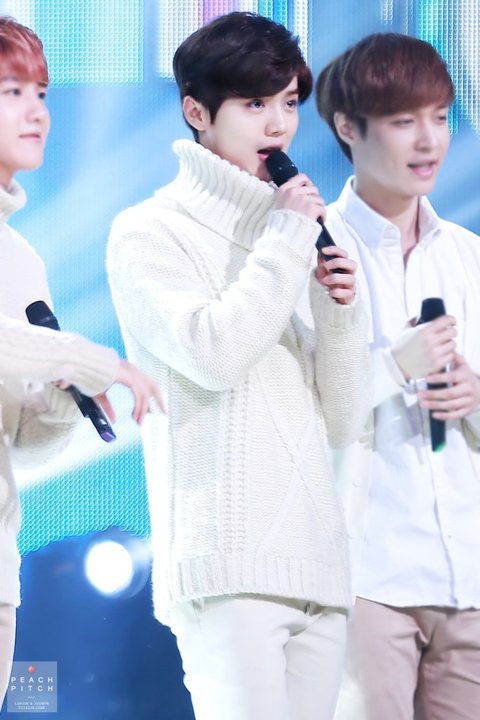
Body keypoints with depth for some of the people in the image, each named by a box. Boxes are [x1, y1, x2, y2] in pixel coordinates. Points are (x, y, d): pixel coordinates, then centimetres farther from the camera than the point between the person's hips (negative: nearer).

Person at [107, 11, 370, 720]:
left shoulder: (286, 237, 21)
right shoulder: (150, 231, 4)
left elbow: (341, 421, 17)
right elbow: (215, 353, -16)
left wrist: (339, 308, 0)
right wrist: (287, 236, -4)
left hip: (318, 566, 6)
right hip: (229, 565, -6)